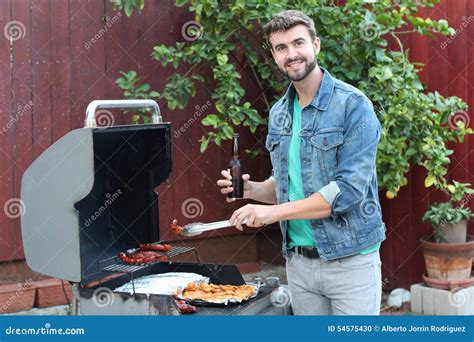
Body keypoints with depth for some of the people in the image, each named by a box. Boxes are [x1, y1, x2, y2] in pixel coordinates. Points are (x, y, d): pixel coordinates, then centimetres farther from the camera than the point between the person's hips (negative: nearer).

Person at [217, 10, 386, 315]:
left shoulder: (353, 104, -12)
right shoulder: (279, 113, 9)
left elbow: (349, 188, -19)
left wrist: (275, 211, -21)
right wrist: (253, 190, -2)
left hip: (349, 260, -5)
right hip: (299, 262, 6)